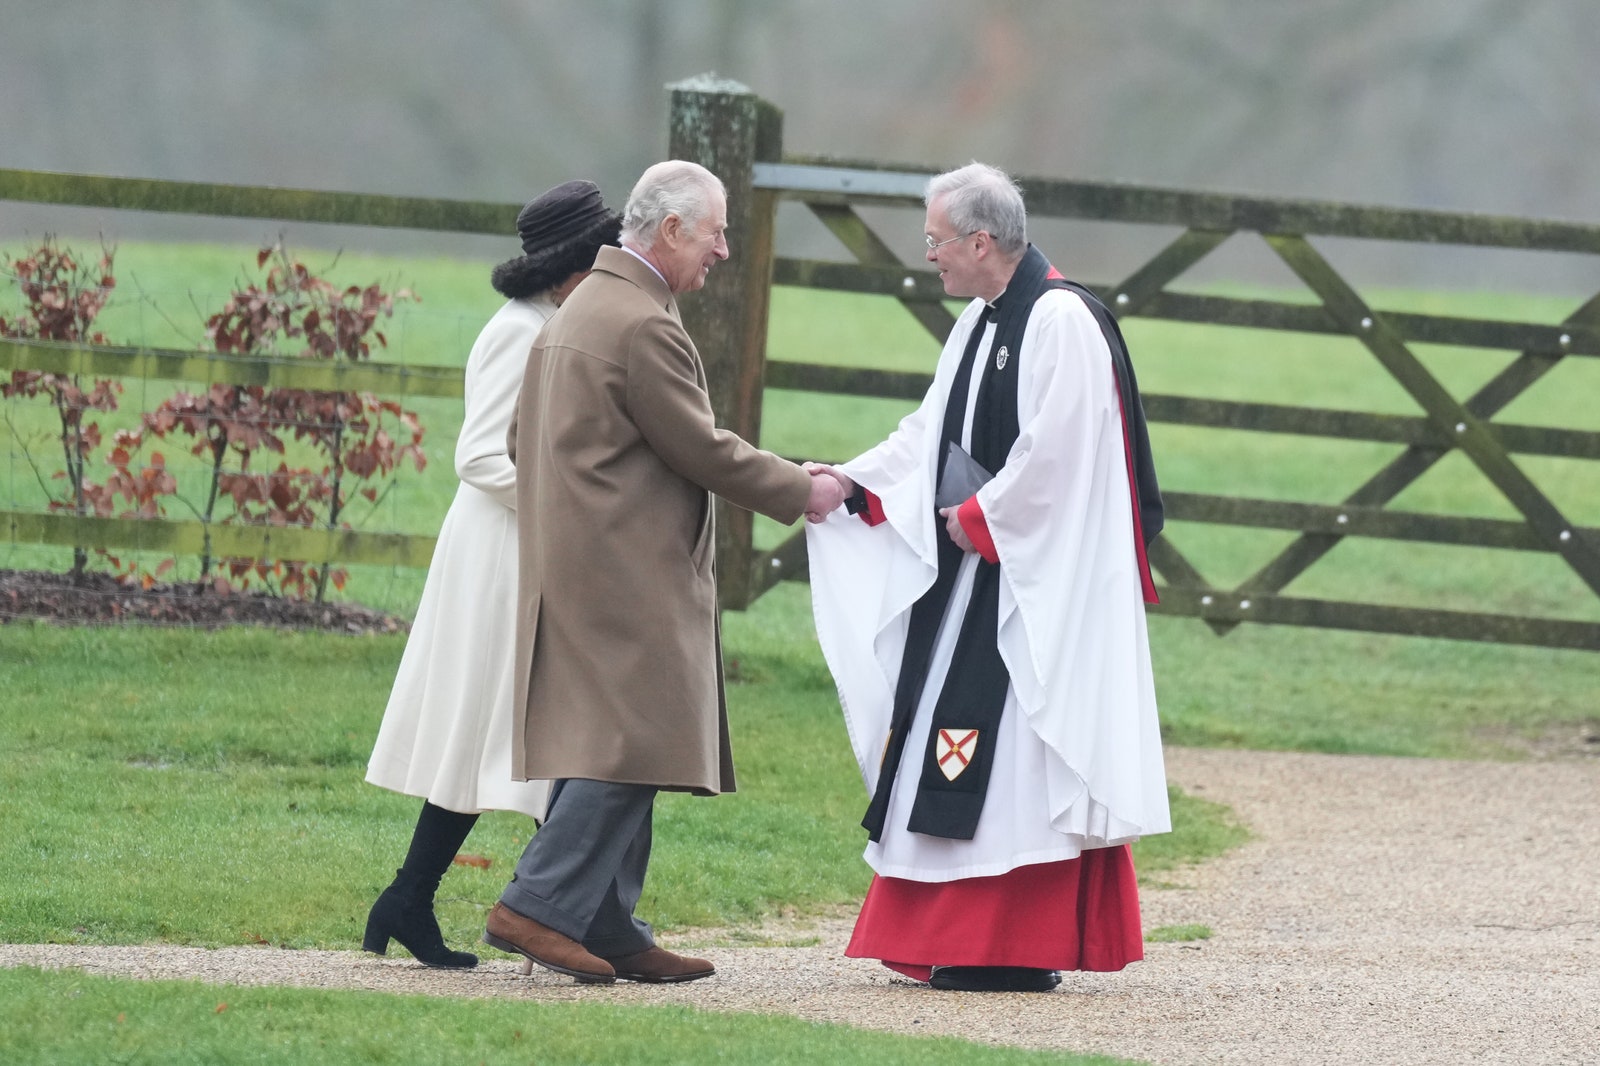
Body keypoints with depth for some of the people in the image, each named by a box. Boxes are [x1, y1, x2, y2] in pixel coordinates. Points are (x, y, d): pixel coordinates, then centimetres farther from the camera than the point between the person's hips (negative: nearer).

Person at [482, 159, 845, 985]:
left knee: (609, 748, 10)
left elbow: (521, 440, 22)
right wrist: (800, 493, -2)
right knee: (631, 741, -10)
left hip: (571, 567, 11)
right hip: (628, 572, -11)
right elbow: (701, 449, -13)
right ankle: (540, 906, -13)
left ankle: (606, 927, 10)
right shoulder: (643, 326, -16)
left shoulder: (575, 313, 17)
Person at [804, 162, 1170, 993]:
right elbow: (932, 432, 17)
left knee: (1020, 759, -10)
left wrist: (977, 517, -12)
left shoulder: (1061, 323, -16)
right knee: (955, 760, 8)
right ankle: (954, 938, 11)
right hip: (971, 566, 10)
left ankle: (1020, 951, -9)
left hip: (1037, 578, -10)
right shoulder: (981, 323, 14)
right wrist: (853, 482, 7)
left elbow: (1052, 453, -21)